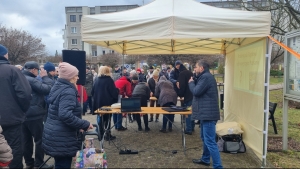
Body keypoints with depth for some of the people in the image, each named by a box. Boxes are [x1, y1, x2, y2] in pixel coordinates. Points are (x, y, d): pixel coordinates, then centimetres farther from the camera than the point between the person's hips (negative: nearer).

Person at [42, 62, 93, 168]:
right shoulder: (68, 91, -20)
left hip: (55, 136, 10)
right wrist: (85, 124, -24)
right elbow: (65, 115, -33)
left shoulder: (58, 87, 11)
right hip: (62, 139, -10)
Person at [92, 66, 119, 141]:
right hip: (107, 103, -5)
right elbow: (114, 92, -14)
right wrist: (117, 90, 6)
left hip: (98, 103, 5)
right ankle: (108, 135, 7)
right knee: (107, 119, 5)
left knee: (100, 118, 13)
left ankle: (101, 134, 19)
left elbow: (93, 92, 9)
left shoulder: (97, 80, 4)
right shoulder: (109, 80, -11)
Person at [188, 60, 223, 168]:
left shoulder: (206, 77, -16)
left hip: (208, 113, -11)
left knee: (210, 141, -10)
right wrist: (194, 82, 6)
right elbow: (199, 91, 19)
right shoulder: (205, 77, 18)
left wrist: (191, 82, -2)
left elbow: (196, 91, -19)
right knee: (205, 138, 23)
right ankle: (205, 159, 37)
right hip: (206, 113, 11)